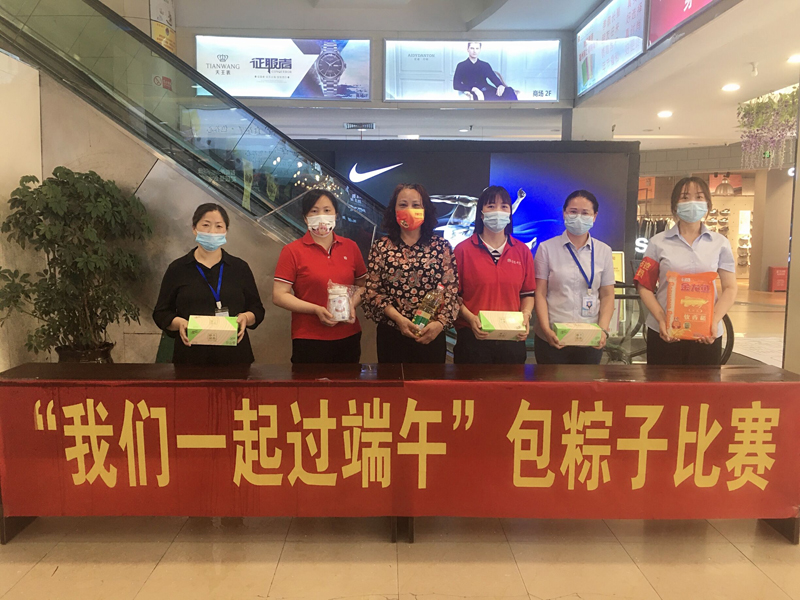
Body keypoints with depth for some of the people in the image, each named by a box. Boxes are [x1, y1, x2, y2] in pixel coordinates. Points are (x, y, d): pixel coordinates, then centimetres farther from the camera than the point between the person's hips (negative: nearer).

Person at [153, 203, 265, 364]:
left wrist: (245, 318, -10)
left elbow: (257, 309, 12)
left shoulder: (240, 268, 10)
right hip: (191, 356, -1)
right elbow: (161, 313, 9)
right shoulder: (177, 269, 7)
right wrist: (178, 323, -12)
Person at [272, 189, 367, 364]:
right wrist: (316, 309, -17)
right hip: (309, 341, -3)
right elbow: (279, 296, -7)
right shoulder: (292, 251, -2)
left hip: (349, 337, 4)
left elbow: (363, 285, 15)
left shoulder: (350, 247, 7)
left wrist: (353, 303, -6)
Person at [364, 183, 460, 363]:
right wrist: (399, 319, -16)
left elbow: (452, 289, -2)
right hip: (391, 334, 0)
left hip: (431, 336, 0)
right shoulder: (381, 247, 2)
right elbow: (372, 291, -2)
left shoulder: (441, 246, 2)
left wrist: (439, 323, -17)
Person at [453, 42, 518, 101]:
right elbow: (456, 85, -2)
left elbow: (495, 79, 14)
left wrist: (501, 86, -12)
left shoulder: (485, 65, 22)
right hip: (474, 94, -4)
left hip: (487, 91, 4)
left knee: (509, 91, -27)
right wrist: (474, 89, -19)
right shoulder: (461, 66, 11)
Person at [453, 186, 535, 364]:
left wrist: (526, 314, -7)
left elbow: (528, 293, 12)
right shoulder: (463, 249, -1)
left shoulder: (522, 251, 8)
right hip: (473, 338, -2)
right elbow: (453, 294, -2)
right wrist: (470, 318, -16)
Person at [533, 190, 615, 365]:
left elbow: (607, 295, 7)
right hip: (552, 340, -2)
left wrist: (603, 330, -7)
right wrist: (546, 330, -14)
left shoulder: (604, 251, 7)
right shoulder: (547, 248, 0)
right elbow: (540, 293, -4)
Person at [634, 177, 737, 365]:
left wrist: (714, 321, -12)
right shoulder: (658, 242, 2)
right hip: (664, 332, -1)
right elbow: (644, 286, 0)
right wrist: (661, 320, -13)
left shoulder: (720, 243, 6)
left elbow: (729, 288, 4)